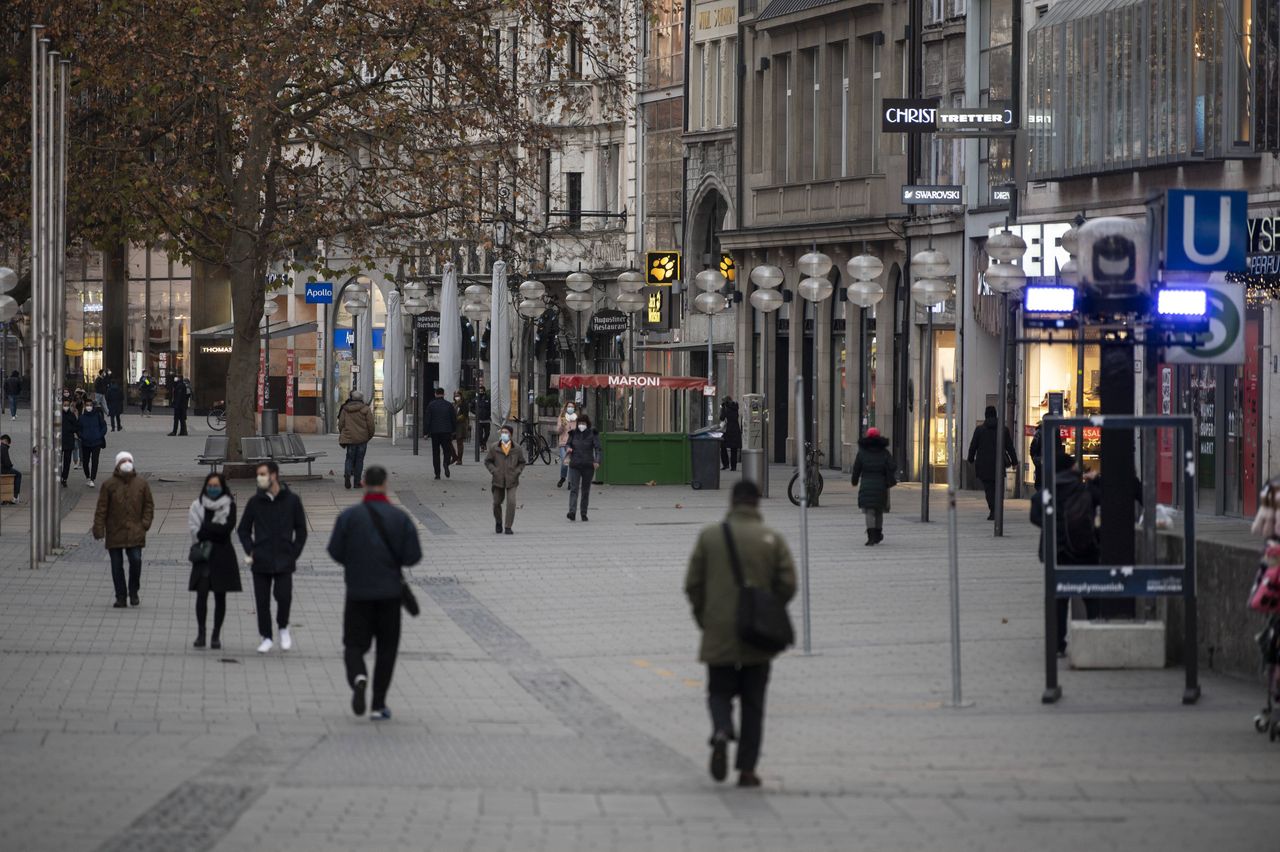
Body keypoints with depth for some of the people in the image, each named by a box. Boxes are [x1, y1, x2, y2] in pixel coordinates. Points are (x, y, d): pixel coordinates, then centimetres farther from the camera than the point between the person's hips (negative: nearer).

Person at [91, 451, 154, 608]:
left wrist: (145, 523, -1)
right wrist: (98, 528, -6)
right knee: (117, 565, 4)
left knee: (136, 560, -12)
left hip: (135, 533, 0)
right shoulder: (109, 485, 1)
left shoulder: (141, 484, 6)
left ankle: (133, 592, 9)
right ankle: (120, 596, 14)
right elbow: (101, 508, 1)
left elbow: (149, 505, 13)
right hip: (115, 533, 0)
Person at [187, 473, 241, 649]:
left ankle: (216, 635, 8)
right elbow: (194, 529, -4)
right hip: (203, 555, 0)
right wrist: (215, 529, -13)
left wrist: (205, 530, -10)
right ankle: (200, 632, -8)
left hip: (222, 556, 0)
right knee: (201, 593, -10)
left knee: (220, 595, 3)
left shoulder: (229, 505, 2)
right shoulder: (197, 505, 6)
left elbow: (228, 527, -11)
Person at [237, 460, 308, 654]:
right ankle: (266, 638, 14)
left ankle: (283, 628, 12)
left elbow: (301, 530, 8)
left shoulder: (291, 500, 1)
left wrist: (294, 553, 0)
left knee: (284, 596, -14)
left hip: (284, 561, -2)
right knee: (262, 601, 2)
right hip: (261, 562, 2)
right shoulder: (255, 502, 4)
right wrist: (250, 551, -1)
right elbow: (243, 529, 12)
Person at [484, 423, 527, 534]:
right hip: (498, 480, 1)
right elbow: (487, 461, 9)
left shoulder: (517, 448, 1)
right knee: (497, 502, 10)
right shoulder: (494, 448, 0)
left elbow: (522, 462, 12)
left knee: (511, 502, -15)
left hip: (512, 480, -1)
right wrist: (493, 471, -6)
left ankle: (508, 527, -7)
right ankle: (498, 522, 37)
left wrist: (517, 472, -4)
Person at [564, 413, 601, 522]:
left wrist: (597, 461, -23)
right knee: (574, 488, -13)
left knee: (585, 490, 8)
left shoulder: (592, 434, -1)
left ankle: (584, 514, 18)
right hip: (575, 465, 1)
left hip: (588, 465, -1)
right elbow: (568, 444, 16)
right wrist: (568, 448, -9)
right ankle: (572, 512, -24)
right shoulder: (573, 434, 6)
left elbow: (597, 448, -7)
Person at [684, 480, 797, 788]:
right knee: (753, 703, 10)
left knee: (720, 692, 13)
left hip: (718, 634, 0)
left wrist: (703, 619, 11)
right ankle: (747, 769, 6)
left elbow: (692, 585, -2)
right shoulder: (772, 539, -1)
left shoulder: (709, 536, -2)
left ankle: (721, 732, -19)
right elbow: (788, 584, -7)